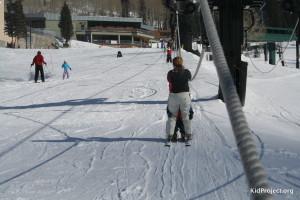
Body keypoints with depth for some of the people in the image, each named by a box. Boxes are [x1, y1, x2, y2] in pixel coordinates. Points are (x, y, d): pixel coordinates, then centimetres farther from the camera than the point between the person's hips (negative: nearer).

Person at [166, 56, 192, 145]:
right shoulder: (187, 72, -7)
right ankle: (188, 137, 12)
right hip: (185, 96, 0)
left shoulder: (171, 73, -9)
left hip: (173, 97, 0)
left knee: (172, 117, 12)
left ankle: (169, 136, 6)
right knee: (186, 116, 13)